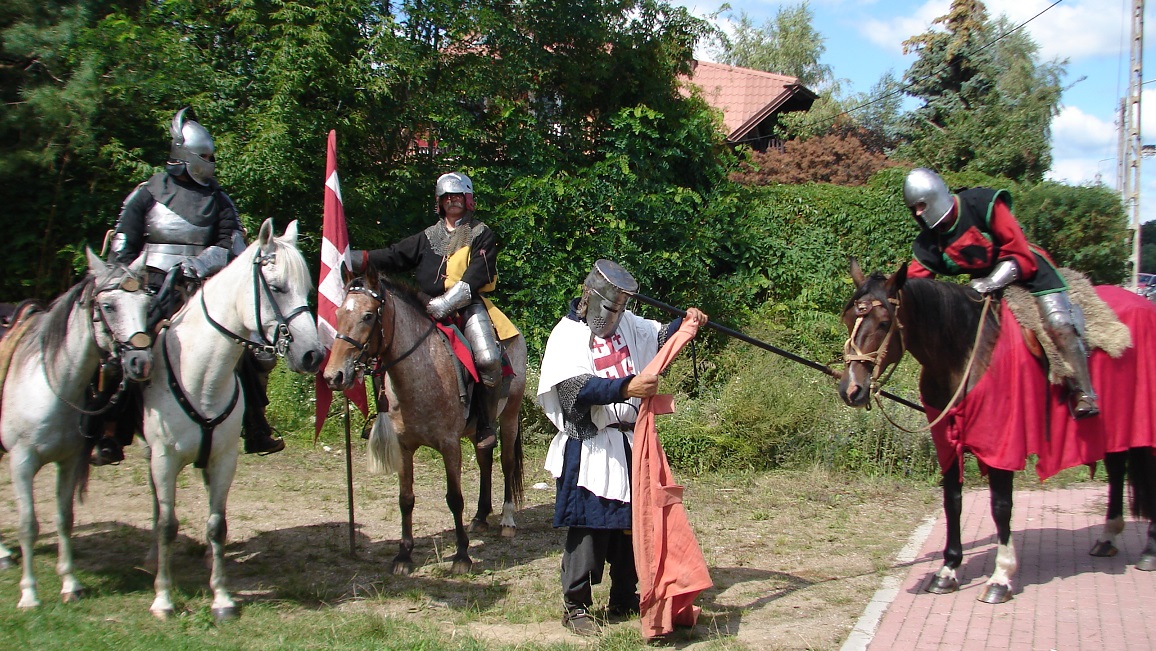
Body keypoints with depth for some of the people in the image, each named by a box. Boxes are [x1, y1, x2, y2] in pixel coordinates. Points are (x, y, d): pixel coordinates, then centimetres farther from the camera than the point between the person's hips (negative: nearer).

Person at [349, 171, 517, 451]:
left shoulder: (482, 236, 5)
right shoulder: (428, 237, 19)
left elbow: (475, 278, -9)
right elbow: (394, 257, 11)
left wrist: (445, 303, -22)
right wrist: (351, 258, -2)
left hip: (470, 306, -5)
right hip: (431, 309, 5)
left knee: (487, 359, -28)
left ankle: (486, 425, -13)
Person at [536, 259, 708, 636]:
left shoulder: (626, 323, 9)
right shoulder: (568, 335, -11)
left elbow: (660, 338, 25)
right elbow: (577, 388, -25)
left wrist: (686, 323, 6)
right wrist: (627, 387, -35)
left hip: (630, 440, 7)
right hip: (591, 448, -7)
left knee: (631, 521, 13)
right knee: (589, 527, -5)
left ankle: (624, 599, 27)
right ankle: (575, 606, 6)